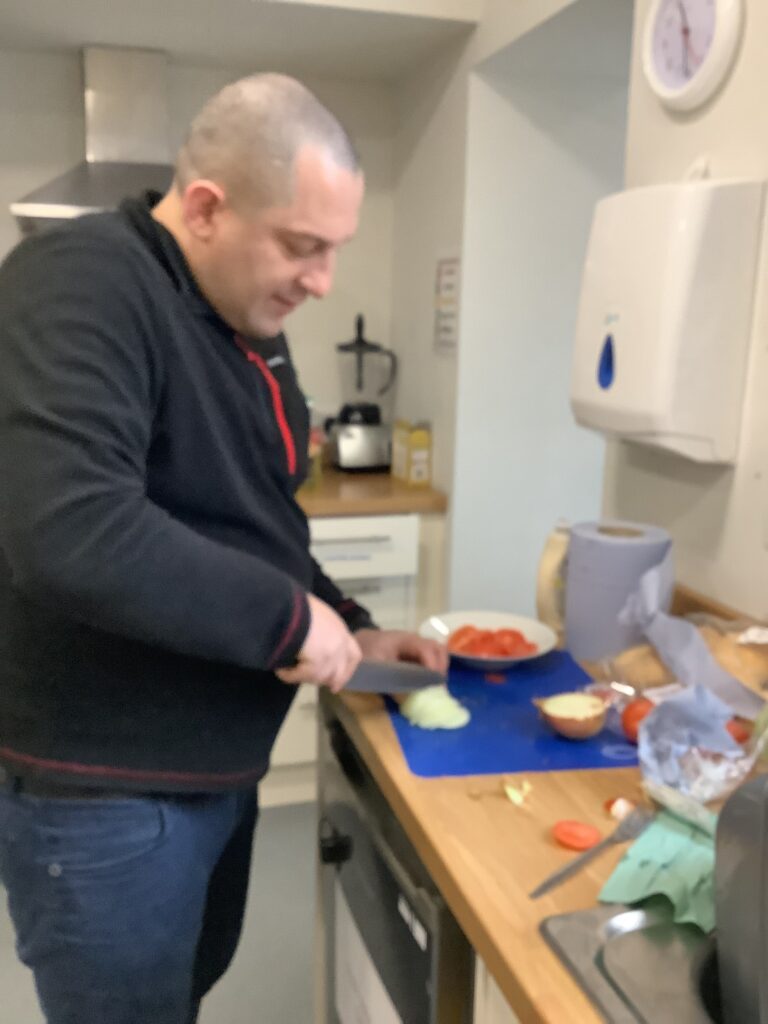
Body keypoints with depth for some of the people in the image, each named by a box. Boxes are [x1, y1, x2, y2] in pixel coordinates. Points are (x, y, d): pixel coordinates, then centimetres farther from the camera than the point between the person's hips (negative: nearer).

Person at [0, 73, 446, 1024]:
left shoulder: (244, 326, 7)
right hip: (104, 792, -8)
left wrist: (348, 630, 4)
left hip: (215, 766, 9)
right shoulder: (83, 284, -22)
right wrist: (289, 616, -26)